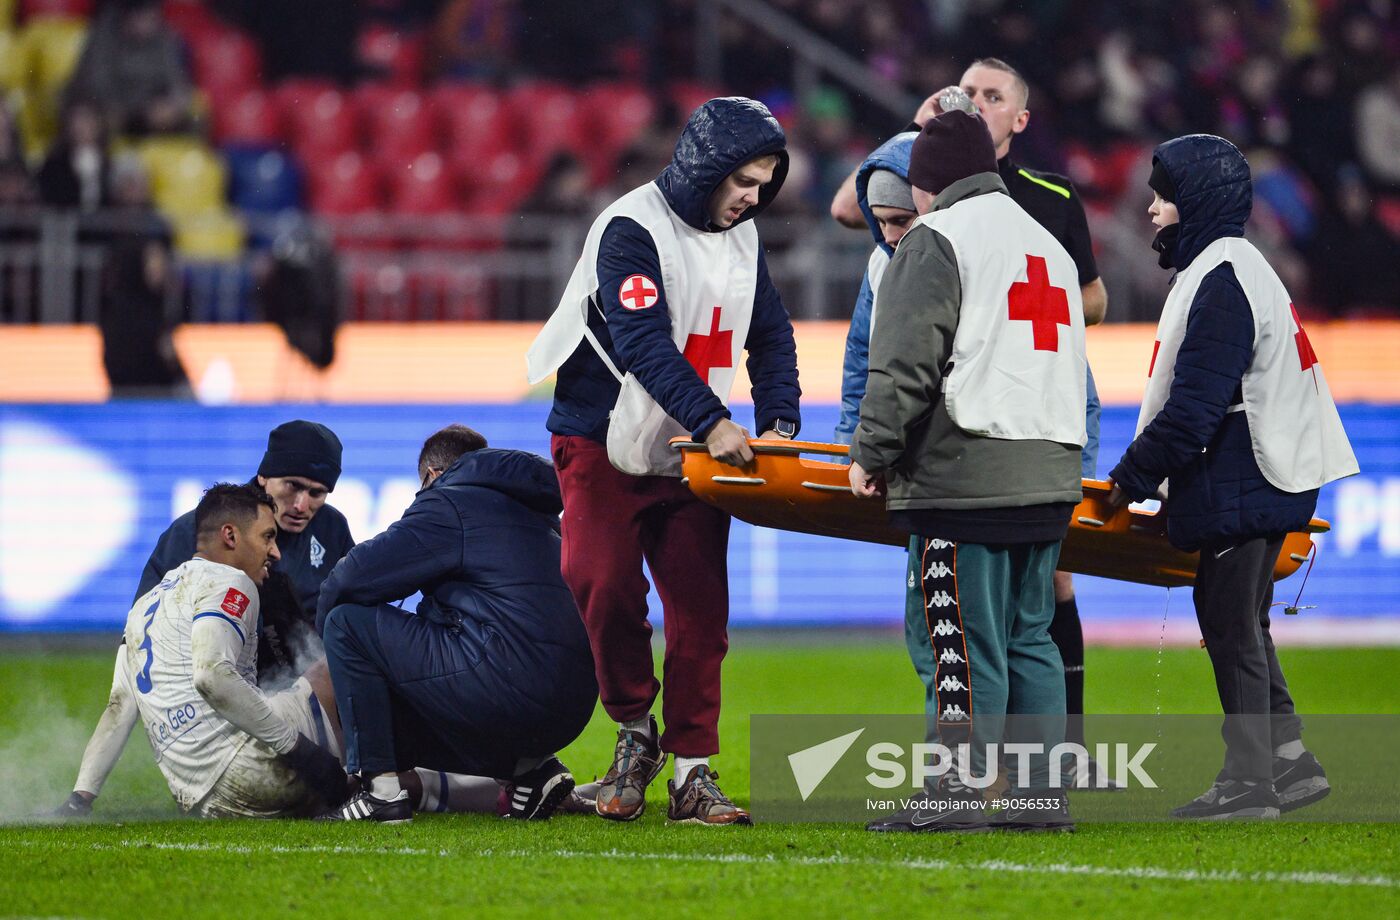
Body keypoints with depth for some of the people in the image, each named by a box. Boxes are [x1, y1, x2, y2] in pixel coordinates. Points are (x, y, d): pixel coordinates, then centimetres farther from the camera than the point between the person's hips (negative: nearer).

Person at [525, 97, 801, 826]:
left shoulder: (741, 235, 8)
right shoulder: (632, 229, -16)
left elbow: (770, 333, 13)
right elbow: (642, 341, -27)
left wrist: (778, 420, -4)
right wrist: (711, 421, -35)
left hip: (690, 453, 5)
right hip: (604, 444, -5)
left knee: (701, 606, -4)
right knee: (604, 589, -14)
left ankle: (692, 772, -2)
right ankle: (633, 731, 10)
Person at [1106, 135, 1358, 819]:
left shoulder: (1222, 280, -17)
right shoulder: (1232, 269, 17)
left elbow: (1192, 409, -22)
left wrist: (1131, 479, -14)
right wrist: (1143, 475, 18)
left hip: (1241, 486, -11)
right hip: (1259, 483, 11)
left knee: (1231, 627, -6)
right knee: (1237, 626, 15)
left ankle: (1248, 784, -3)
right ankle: (1290, 762, 19)